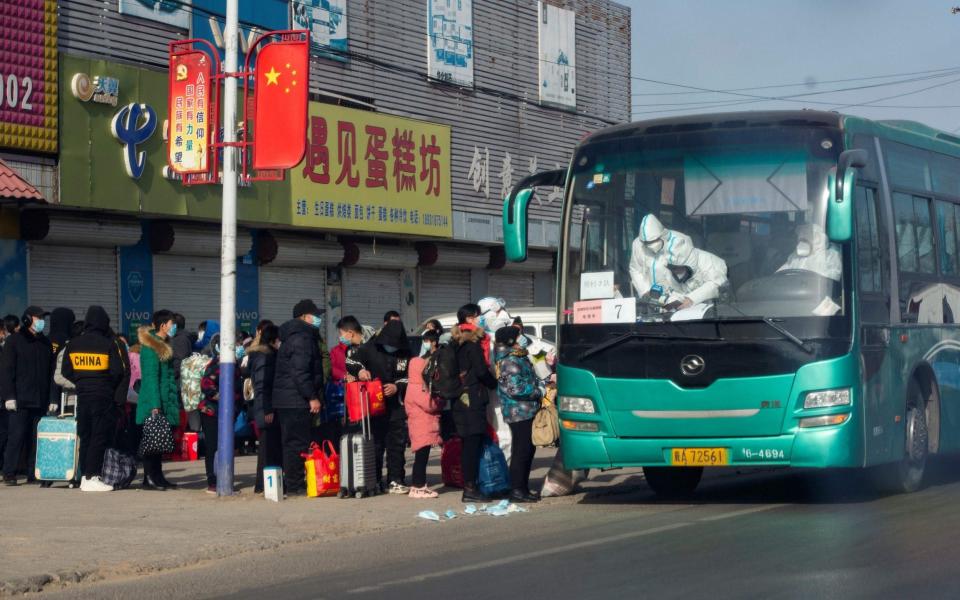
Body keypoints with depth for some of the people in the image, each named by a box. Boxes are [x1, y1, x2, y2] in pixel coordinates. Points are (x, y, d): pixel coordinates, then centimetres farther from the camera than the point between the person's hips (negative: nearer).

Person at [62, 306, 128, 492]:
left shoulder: (73, 345, 4)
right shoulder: (110, 344, -9)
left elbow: (66, 372, 7)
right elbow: (120, 371, -11)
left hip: (82, 395, 5)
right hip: (104, 397, -5)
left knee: (85, 437, 12)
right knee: (100, 437, -2)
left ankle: (85, 476, 14)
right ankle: (92, 477, -6)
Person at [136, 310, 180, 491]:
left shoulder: (163, 346, 18)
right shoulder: (151, 347, -12)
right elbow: (151, 377, -18)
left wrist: (174, 403, 19)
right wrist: (155, 405, -23)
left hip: (166, 402, 9)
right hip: (153, 403, -9)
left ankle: (157, 478, 15)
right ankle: (149, 479, -5)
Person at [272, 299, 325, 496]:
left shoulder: (292, 338, 21)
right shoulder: (302, 338, -12)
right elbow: (300, 372, -21)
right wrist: (312, 397, -20)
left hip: (285, 399, 11)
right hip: (296, 401, -11)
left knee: (291, 443, 12)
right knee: (297, 443, -8)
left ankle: (292, 485, 16)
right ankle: (295, 485, -7)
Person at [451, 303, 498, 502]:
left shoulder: (461, 343, 17)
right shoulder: (472, 343, -11)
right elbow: (481, 372, -16)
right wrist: (496, 384, 1)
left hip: (463, 400, 9)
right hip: (474, 400, -9)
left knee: (469, 445, 11)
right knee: (473, 444, -8)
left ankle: (469, 487, 14)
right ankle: (470, 489, -9)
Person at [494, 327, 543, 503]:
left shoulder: (518, 358, 17)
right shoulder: (510, 362, -15)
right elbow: (515, 389, -21)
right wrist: (539, 392, -12)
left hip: (526, 413, 10)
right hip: (520, 413, -10)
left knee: (527, 450, 14)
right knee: (521, 451, -7)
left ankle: (522, 489, 20)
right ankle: (517, 490, -4)